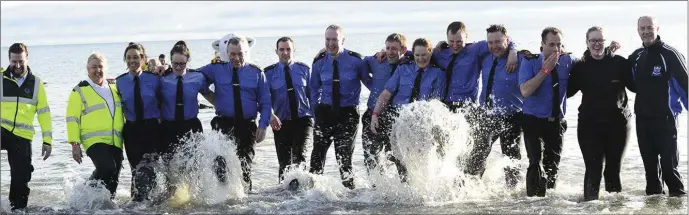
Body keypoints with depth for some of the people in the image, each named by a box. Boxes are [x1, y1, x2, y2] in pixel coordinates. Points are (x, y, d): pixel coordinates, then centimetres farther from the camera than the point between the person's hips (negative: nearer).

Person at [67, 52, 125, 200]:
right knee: (107, 169, -26)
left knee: (113, 179, 6)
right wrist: (75, 144, -10)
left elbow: (122, 114, 28)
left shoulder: (114, 88, 16)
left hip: (115, 142, 6)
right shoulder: (80, 91, 1)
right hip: (95, 141, -6)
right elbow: (72, 119, -2)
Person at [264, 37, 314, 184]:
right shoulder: (269, 73, 4)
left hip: (303, 119, 0)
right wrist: (270, 115, -22)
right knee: (284, 161, 4)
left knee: (299, 154, -19)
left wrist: (316, 116, 1)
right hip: (281, 122, 1)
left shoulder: (304, 70, 8)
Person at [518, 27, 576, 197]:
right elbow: (525, 91, -21)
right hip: (533, 121, -4)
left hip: (557, 122, 4)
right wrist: (545, 70, -23)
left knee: (552, 164, 10)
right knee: (536, 162, -18)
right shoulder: (530, 62, -10)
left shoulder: (567, 61, -1)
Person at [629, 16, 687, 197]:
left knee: (669, 162, -6)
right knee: (649, 162, 13)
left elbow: (684, 83, -12)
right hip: (642, 118, 6)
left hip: (664, 118, -6)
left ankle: (678, 196, 2)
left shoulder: (669, 54, -10)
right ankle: (653, 195, 22)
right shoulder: (636, 56, 10)